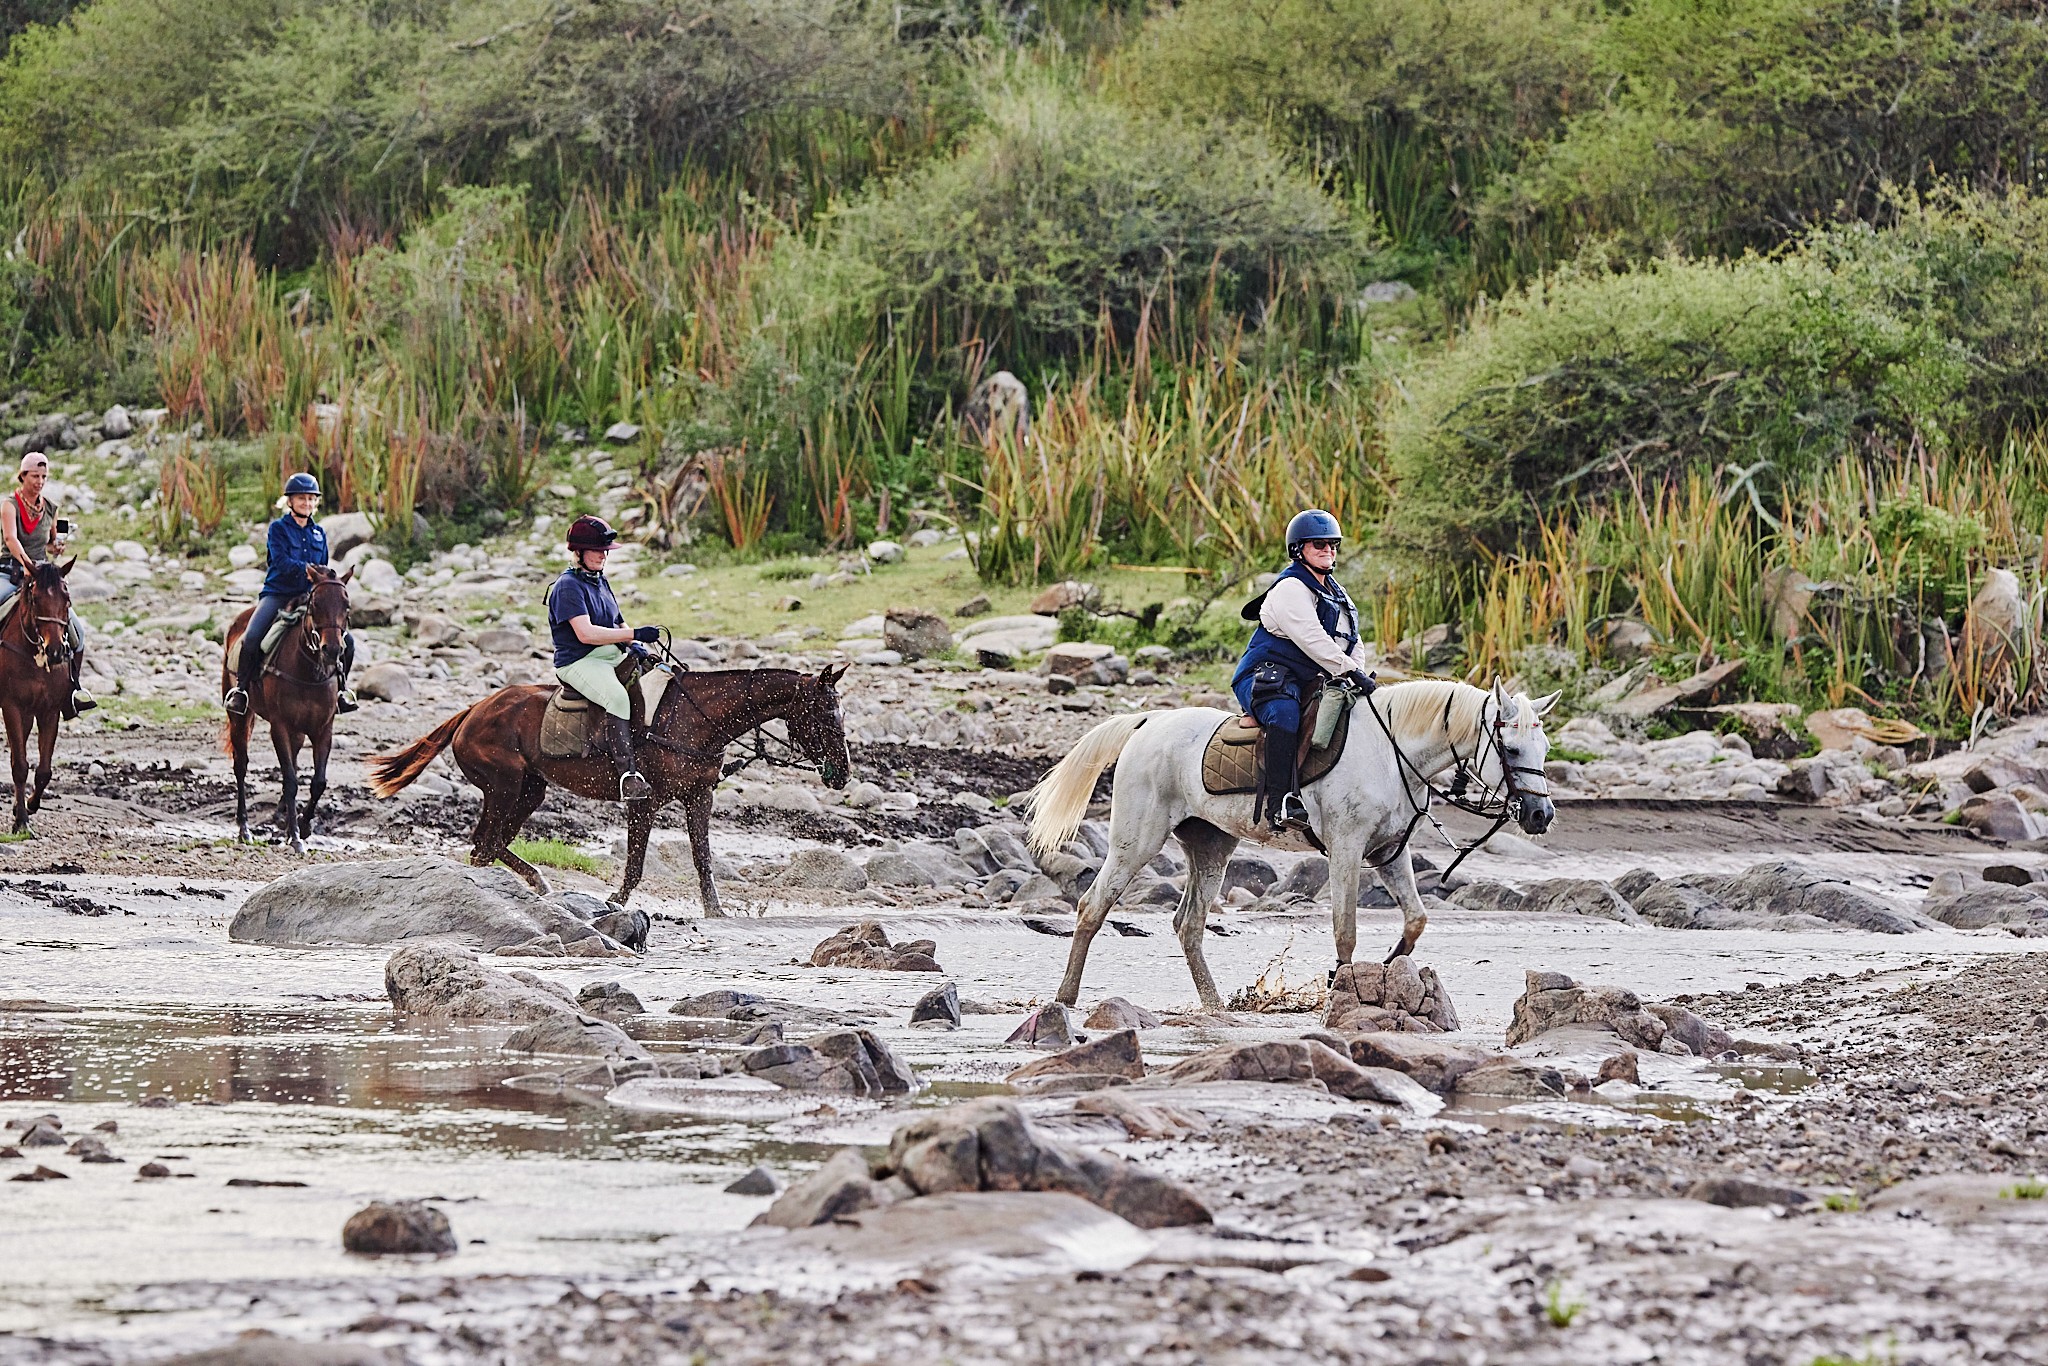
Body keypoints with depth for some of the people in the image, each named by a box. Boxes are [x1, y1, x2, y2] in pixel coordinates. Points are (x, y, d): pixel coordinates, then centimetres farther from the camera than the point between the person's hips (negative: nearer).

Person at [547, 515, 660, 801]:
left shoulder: (600, 582, 17)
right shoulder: (568, 587, -11)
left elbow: (618, 625, 26)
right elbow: (585, 633, -22)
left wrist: (635, 644, 3)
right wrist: (635, 634, -23)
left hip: (613, 657, 9)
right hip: (578, 663, -9)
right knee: (617, 697, -36)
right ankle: (628, 775, -43)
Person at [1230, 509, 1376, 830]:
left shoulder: (1337, 594, 20)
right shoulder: (1290, 589, -11)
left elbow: (1353, 645, 18)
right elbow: (1311, 638, -23)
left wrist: (1359, 673, -4)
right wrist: (1350, 671, -27)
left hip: (1308, 683, 10)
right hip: (1265, 679, -10)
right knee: (1285, 711, -41)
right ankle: (1280, 802, -48)